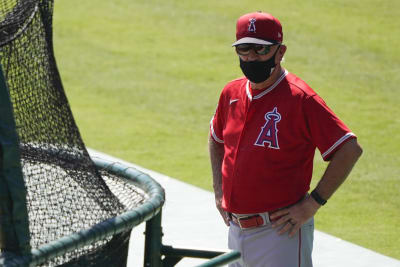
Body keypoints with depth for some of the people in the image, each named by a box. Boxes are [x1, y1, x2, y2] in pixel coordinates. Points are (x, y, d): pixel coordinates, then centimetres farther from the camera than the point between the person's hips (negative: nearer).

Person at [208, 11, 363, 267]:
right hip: (237, 231, 7)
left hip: (280, 232, -7)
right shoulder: (232, 93, 8)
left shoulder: (300, 98, -13)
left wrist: (313, 203, -16)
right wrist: (219, 190, 17)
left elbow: (350, 150, -16)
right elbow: (216, 138, 28)